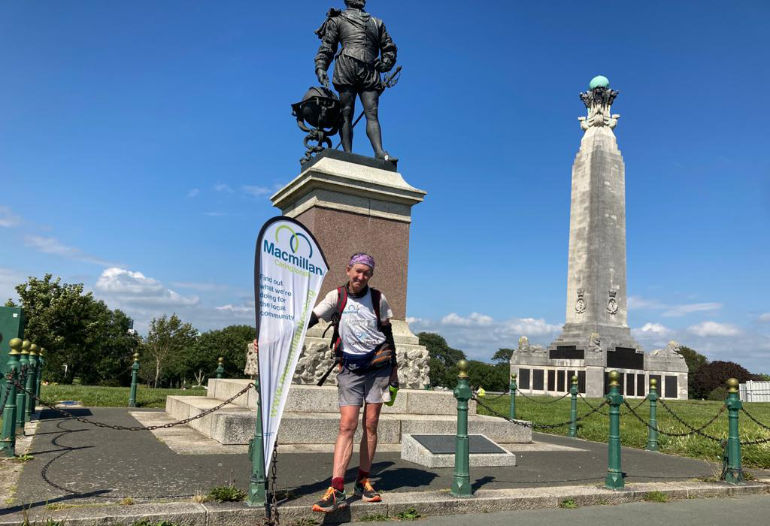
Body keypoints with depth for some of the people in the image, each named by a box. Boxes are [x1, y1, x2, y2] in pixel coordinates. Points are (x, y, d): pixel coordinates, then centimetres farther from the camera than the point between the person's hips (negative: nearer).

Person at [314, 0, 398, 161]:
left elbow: (390, 49, 28)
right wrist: (320, 68, -4)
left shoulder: (376, 23, 28)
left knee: (372, 114, -12)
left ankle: (380, 153, -26)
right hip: (346, 67, -2)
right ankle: (348, 154, -14)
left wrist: (383, 66, 9)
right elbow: (326, 46, 11)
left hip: (370, 73, 2)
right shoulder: (337, 19, 20)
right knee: (346, 114, -9)